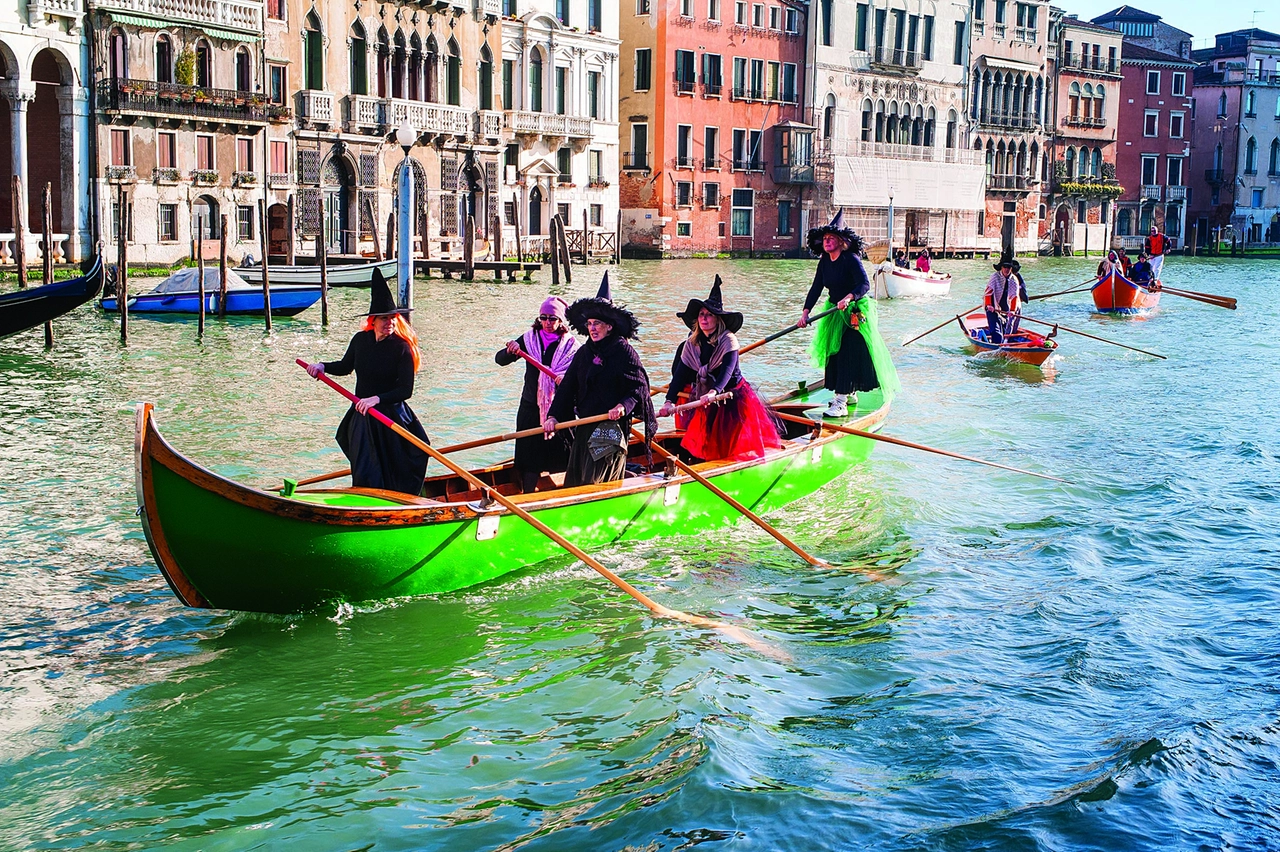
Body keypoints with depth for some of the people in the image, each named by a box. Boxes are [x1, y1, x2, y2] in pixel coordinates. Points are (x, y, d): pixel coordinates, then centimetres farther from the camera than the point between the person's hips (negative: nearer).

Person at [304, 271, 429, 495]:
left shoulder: (401, 348, -13)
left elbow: (406, 390, -18)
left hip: (391, 416, -4)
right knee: (365, 477, 3)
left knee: (395, 480, 3)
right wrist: (322, 366, 4)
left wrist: (377, 399, -28)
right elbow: (345, 367, 21)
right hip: (362, 417, 4)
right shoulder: (361, 340, 2)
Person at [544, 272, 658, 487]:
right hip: (585, 427, 6)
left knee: (594, 484, -7)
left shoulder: (624, 352, -6)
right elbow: (567, 387, 8)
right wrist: (553, 416, -3)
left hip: (612, 428, -6)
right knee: (576, 482, 7)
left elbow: (639, 386, -11)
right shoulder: (584, 353, 11)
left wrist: (623, 406, -29)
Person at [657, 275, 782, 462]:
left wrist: (714, 392, -50)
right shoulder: (691, 344, -3)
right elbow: (680, 373, -9)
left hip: (733, 396, -4)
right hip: (705, 396, 4)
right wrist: (670, 401, -23)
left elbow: (728, 369, -32)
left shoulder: (728, 340, -18)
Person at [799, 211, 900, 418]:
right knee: (835, 353, 13)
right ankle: (849, 394, 30)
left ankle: (841, 403, -19)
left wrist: (848, 298, -47)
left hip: (856, 314, -8)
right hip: (835, 314, 8)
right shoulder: (824, 262, 4)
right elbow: (816, 289, 2)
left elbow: (865, 284, -30)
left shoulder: (851, 260, -18)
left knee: (849, 353, -13)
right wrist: (805, 312, -8)